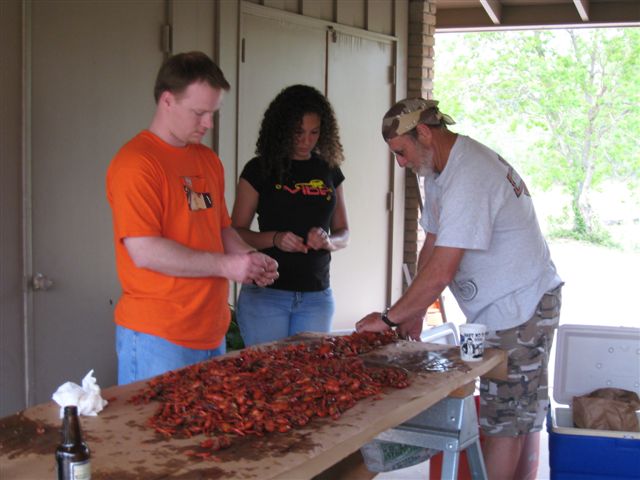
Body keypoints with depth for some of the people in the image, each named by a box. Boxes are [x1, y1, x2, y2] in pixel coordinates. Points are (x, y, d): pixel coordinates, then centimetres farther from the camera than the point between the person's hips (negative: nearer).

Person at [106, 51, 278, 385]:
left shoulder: (208, 160, 14)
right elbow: (145, 252, -19)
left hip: (212, 332, 8)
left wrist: (249, 259, 3)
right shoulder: (135, 163, -13)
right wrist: (225, 265, -16)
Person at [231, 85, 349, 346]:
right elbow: (236, 232, -1)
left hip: (316, 296, 3)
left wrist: (328, 241, -9)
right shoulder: (259, 170, -1)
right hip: (265, 293, -3)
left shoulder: (328, 171, 9)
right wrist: (275, 239, -19)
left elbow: (343, 233, 14)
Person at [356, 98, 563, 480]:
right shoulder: (440, 170, 8)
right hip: (504, 306, 10)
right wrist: (415, 314, 4)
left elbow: (441, 271, -28)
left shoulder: (468, 179, -25)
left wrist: (390, 318, -19)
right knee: (525, 415, 17)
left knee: (505, 422, -4)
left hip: (520, 306, -10)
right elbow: (432, 246, 11)